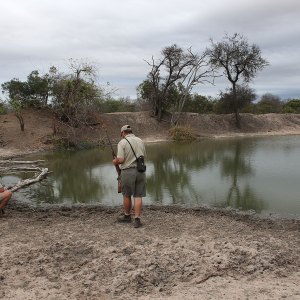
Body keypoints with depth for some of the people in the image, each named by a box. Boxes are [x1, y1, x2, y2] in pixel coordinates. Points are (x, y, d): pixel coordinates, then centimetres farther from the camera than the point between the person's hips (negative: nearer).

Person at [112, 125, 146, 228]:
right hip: (140, 170, 4)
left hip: (128, 172, -4)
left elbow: (120, 160, -16)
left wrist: (115, 162, 6)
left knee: (126, 195, 14)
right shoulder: (140, 141, 7)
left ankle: (127, 216, 30)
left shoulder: (122, 142, -9)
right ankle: (137, 219, 1)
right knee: (138, 196, 6)